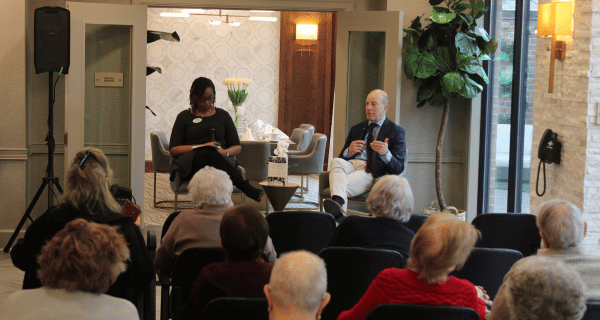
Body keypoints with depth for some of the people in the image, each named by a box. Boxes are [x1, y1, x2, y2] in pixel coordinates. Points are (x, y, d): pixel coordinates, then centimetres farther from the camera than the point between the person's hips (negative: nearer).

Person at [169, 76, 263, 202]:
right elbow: (173, 149, 7)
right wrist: (201, 147, -7)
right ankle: (248, 190, -48)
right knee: (209, 154, -38)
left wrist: (225, 152, -5)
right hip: (191, 162, -1)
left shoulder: (222, 115, 24)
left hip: (220, 160, 1)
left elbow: (237, 147, 21)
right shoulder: (184, 116, 18)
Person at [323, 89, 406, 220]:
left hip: (371, 171, -4)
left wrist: (386, 153, -21)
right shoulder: (356, 129, 28)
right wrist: (349, 151, -1)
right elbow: (341, 156, 25)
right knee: (336, 161, -34)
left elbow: (398, 168, 2)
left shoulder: (396, 132, 11)